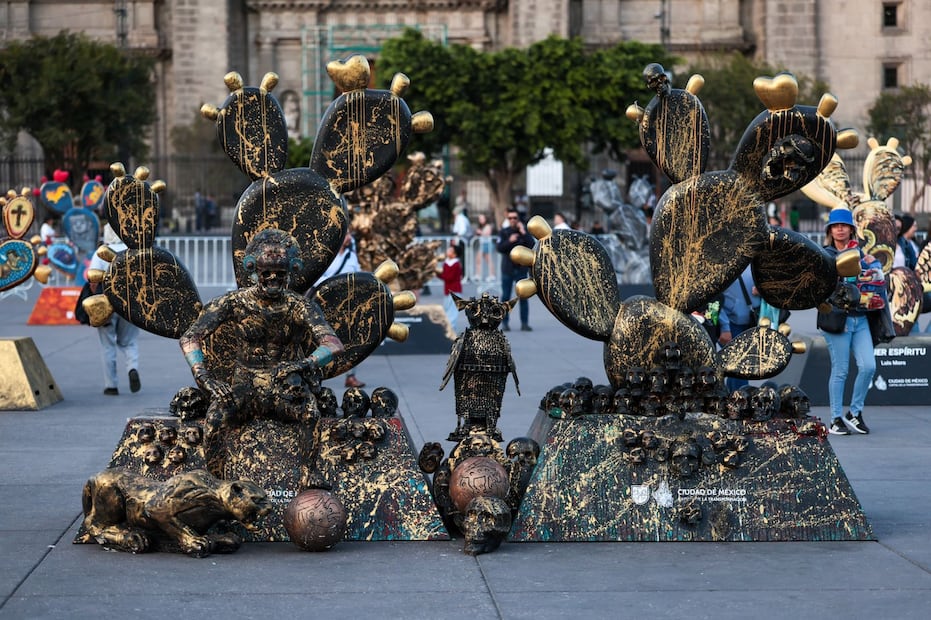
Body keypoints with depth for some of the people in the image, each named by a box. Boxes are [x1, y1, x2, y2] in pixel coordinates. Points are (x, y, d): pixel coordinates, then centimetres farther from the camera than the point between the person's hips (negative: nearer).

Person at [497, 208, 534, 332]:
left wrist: (523, 233, -14)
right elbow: (500, 248, -6)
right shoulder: (504, 232, 4)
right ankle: (504, 323, 8)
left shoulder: (525, 231, 4)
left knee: (523, 297, -2)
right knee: (505, 296, 3)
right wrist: (509, 241, -20)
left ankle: (525, 323, 0)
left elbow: (532, 246, -8)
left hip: (521, 269, 0)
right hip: (507, 269, 0)